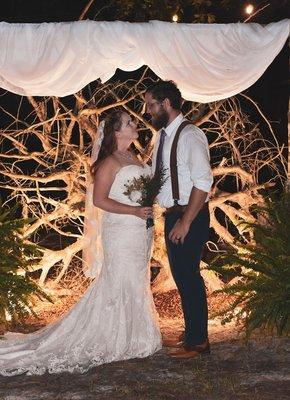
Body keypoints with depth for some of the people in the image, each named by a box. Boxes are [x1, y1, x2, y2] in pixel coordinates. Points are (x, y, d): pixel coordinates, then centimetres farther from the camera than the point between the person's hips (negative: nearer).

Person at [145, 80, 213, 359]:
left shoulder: (190, 135, -17)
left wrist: (185, 222, -22)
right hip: (172, 215, 9)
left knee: (188, 275, -4)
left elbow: (203, 182, -22)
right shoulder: (162, 135, 11)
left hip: (190, 216, -9)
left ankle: (198, 341, 8)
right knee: (181, 274, 16)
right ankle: (191, 334, 29)